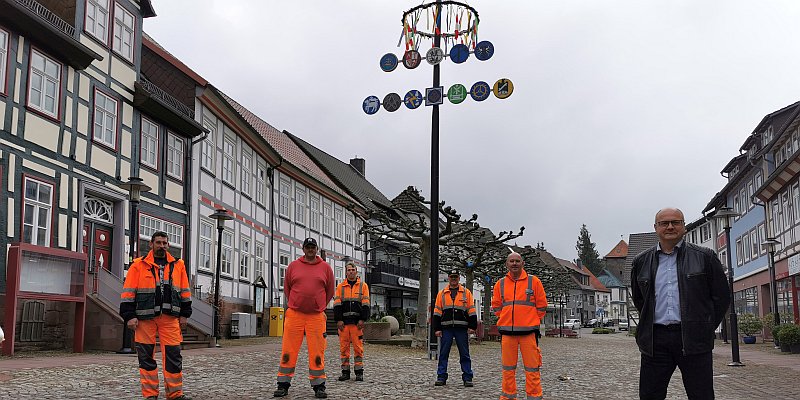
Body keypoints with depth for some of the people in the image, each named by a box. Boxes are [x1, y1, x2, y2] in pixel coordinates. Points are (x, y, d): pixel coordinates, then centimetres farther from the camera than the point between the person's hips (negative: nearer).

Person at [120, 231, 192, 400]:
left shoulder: (178, 265, 12)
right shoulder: (138, 265, 4)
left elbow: (184, 292, 16)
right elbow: (128, 292, 1)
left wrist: (184, 314, 10)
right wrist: (129, 316, -6)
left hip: (170, 317, 2)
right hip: (145, 317, -2)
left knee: (173, 354, -1)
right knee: (146, 356, 3)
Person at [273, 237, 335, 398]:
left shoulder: (325, 267, 7)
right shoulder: (293, 266, 8)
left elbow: (330, 291, 15)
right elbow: (287, 287, 18)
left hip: (317, 317, 0)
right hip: (294, 314, 0)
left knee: (317, 353, 0)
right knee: (288, 351, 0)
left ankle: (319, 386, 8)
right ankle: (283, 385, 9)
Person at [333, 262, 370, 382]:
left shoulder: (363, 286, 9)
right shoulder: (340, 286, 12)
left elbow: (365, 304, 4)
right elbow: (337, 304, 7)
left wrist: (362, 319, -6)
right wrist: (338, 320, -4)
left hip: (357, 322, -1)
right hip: (343, 322, 2)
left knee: (358, 347, -3)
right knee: (344, 347, 2)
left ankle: (359, 372, 4)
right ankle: (345, 371, 9)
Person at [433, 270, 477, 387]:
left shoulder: (466, 292, 8)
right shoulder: (441, 293, 11)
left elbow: (471, 311, 6)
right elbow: (437, 312, 10)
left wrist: (472, 326, -2)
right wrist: (437, 328, 2)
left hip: (461, 328, -1)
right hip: (446, 328, 1)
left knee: (464, 354, 2)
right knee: (443, 354, 3)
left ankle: (467, 378, 7)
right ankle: (441, 377, 10)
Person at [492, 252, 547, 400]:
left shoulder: (534, 281, 2)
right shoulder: (501, 283, 9)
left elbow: (542, 305, 8)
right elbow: (496, 305, 20)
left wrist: (532, 321, 9)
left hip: (528, 331, -2)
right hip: (507, 332, 3)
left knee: (532, 368, -3)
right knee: (508, 368, 7)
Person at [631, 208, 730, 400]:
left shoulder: (705, 257, 4)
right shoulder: (642, 261, 11)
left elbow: (722, 296, 7)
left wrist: (705, 328, 4)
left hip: (693, 340, -2)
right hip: (655, 340, 2)